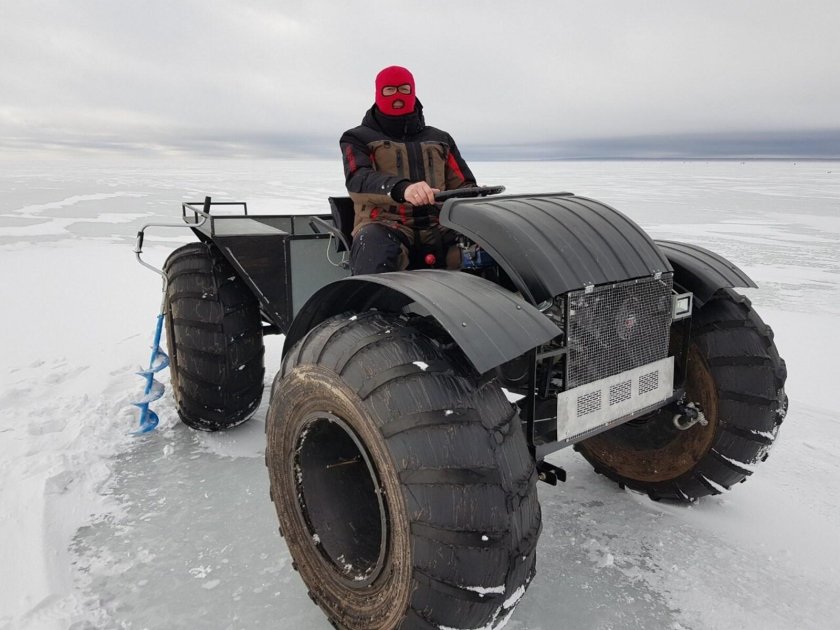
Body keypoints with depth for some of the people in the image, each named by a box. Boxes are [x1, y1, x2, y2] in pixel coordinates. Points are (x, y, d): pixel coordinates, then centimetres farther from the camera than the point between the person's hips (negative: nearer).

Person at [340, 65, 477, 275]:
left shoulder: (440, 139, 27)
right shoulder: (358, 138, 15)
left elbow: (463, 185, 21)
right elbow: (358, 180, -5)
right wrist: (401, 188, -28)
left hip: (438, 226, 3)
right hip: (383, 224, -2)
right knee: (373, 242, -39)